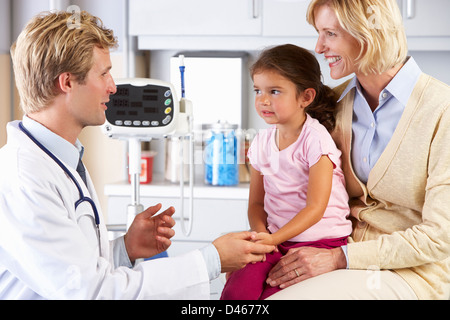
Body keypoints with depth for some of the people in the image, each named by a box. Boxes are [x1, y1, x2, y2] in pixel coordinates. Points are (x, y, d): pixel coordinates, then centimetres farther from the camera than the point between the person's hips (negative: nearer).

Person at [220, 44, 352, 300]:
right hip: (276, 240, 5)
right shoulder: (262, 142, 10)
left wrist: (273, 238, -22)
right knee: (236, 291, -21)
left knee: (273, 295, -26)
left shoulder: (316, 139, -10)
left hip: (320, 240, -5)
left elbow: (315, 207, -14)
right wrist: (260, 234, -8)